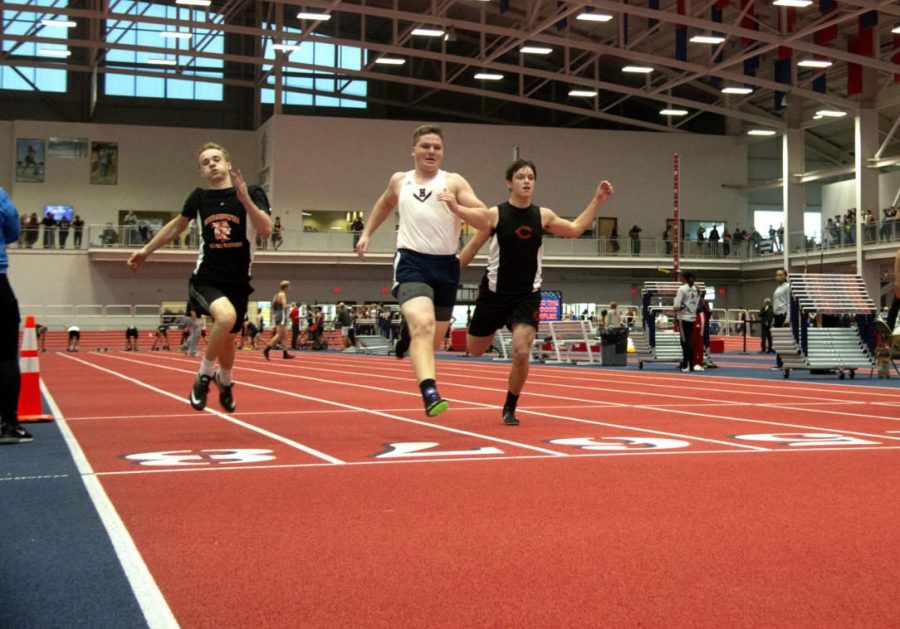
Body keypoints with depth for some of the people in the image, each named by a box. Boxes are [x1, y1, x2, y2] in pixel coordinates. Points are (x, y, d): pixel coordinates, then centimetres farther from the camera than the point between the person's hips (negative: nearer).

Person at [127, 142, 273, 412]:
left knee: (228, 339, 16)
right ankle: (204, 375, -8)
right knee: (226, 316, -32)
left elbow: (266, 230, -20)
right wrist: (146, 250, 21)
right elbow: (178, 225, 18)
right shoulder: (199, 197, 1)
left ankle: (224, 382, 50)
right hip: (205, 280, -1)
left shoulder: (252, 193, -6)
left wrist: (245, 199, -31)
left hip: (238, 283, 1)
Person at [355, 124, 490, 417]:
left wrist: (457, 208, -24)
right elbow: (384, 204, 33)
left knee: (433, 340, 14)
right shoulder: (399, 181, 10)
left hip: (446, 266, 1)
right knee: (423, 324, -27)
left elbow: (484, 220, -8)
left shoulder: (454, 182, 1)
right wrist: (366, 233, 26)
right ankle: (430, 392, -38)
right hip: (411, 262, -1)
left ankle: (409, 333, 50)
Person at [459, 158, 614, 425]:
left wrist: (597, 201, 4)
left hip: (527, 296, 1)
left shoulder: (543, 215, 1)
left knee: (521, 353, -16)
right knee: (475, 350, 11)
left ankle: (510, 408, 7)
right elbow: (472, 248, -1)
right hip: (495, 293, -1)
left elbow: (575, 229, 11)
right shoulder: (495, 214, -8)